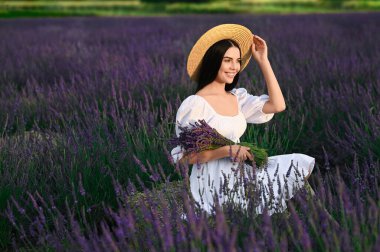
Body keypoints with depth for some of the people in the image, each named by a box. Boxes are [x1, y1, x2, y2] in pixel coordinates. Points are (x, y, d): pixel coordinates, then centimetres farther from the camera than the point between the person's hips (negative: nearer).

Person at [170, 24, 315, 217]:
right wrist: (227, 150, -21)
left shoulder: (237, 97, 13)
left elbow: (278, 105, 4)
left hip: (240, 174, 8)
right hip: (212, 182, -8)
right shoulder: (194, 104, -10)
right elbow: (182, 156, -12)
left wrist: (263, 61, 7)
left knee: (303, 164, 0)